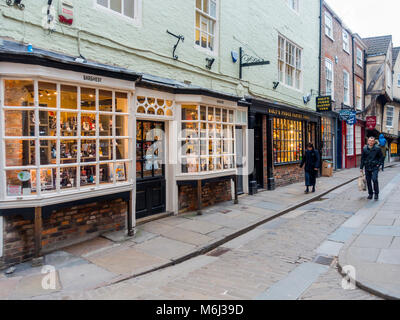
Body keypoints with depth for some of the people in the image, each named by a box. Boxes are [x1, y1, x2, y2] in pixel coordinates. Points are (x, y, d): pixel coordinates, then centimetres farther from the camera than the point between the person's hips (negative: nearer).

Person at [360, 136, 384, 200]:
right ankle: (370, 194, 20)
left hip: (375, 167, -3)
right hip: (367, 167, 3)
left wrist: (379, 164, -3)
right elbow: (362, 158, 10)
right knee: (368, 181, 6)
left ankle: (376, 194, -2)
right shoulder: (365, 149, 4)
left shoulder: (377, 148, -2)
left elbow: (381, 157, 7)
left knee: (374, 179, -17)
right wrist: (361, 167, 9)